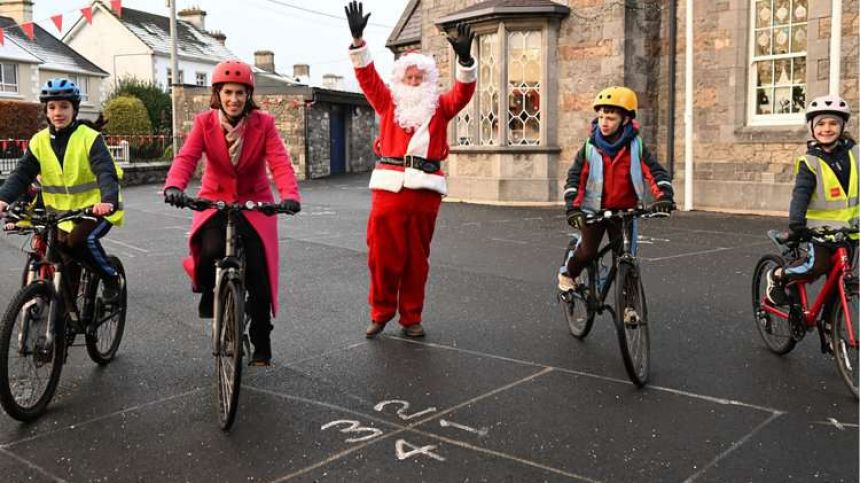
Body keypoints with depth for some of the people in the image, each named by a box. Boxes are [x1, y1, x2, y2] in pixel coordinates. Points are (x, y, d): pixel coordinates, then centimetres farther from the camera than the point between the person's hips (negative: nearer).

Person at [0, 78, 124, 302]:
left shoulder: (90, 138, -14)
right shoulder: (39, 141, -1)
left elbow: (106, 172, -27)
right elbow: (22, 173, -8)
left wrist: (108, 200, -46)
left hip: (97, 208, -5)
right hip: (64, 211, 5)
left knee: (82, 239, -30)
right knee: (67, 264, 8)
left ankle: (112, 279, -7)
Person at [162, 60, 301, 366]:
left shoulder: (263, 124, -8)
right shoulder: (205, 122, -6)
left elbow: (280, 162, -21)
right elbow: (186, 157, -19)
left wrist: (290, 194, -40)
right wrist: (174, 186, -40)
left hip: (254, 203, 0)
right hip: (215, 201, 0)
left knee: (259, 277, -5)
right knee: (211, 251, -31)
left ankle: (261, 345, 15)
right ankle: (207, 292, 5)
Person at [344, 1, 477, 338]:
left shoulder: (439, 107, 13)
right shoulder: (389, 103, 13)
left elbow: (463, 93, -3)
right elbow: (367, 76, 3)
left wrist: (464, 58, -20)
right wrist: (358, 39, -11)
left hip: (425, 189, 0)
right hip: (389, 187, 0)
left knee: (417, 257, 7)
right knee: (383, 255, 2)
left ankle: (411, 317, 18)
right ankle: (381, 312, 18)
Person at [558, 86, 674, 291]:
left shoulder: (635, 146, -6)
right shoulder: (590, 147, -6)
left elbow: (655, 170, -9)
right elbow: (575, 176, -8)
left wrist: (664, 196, -26)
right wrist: (572, 206, -20)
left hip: (624, 211, 1)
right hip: (594, 210, -1)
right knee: (588, 252, -4)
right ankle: (567, 273, 27)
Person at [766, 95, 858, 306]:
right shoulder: (809, 162, -8)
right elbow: (801, 194, -19)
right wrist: (796, 224, -32)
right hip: (819, 232, -4)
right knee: (814, 266, -25)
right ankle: (778, 276, 3)